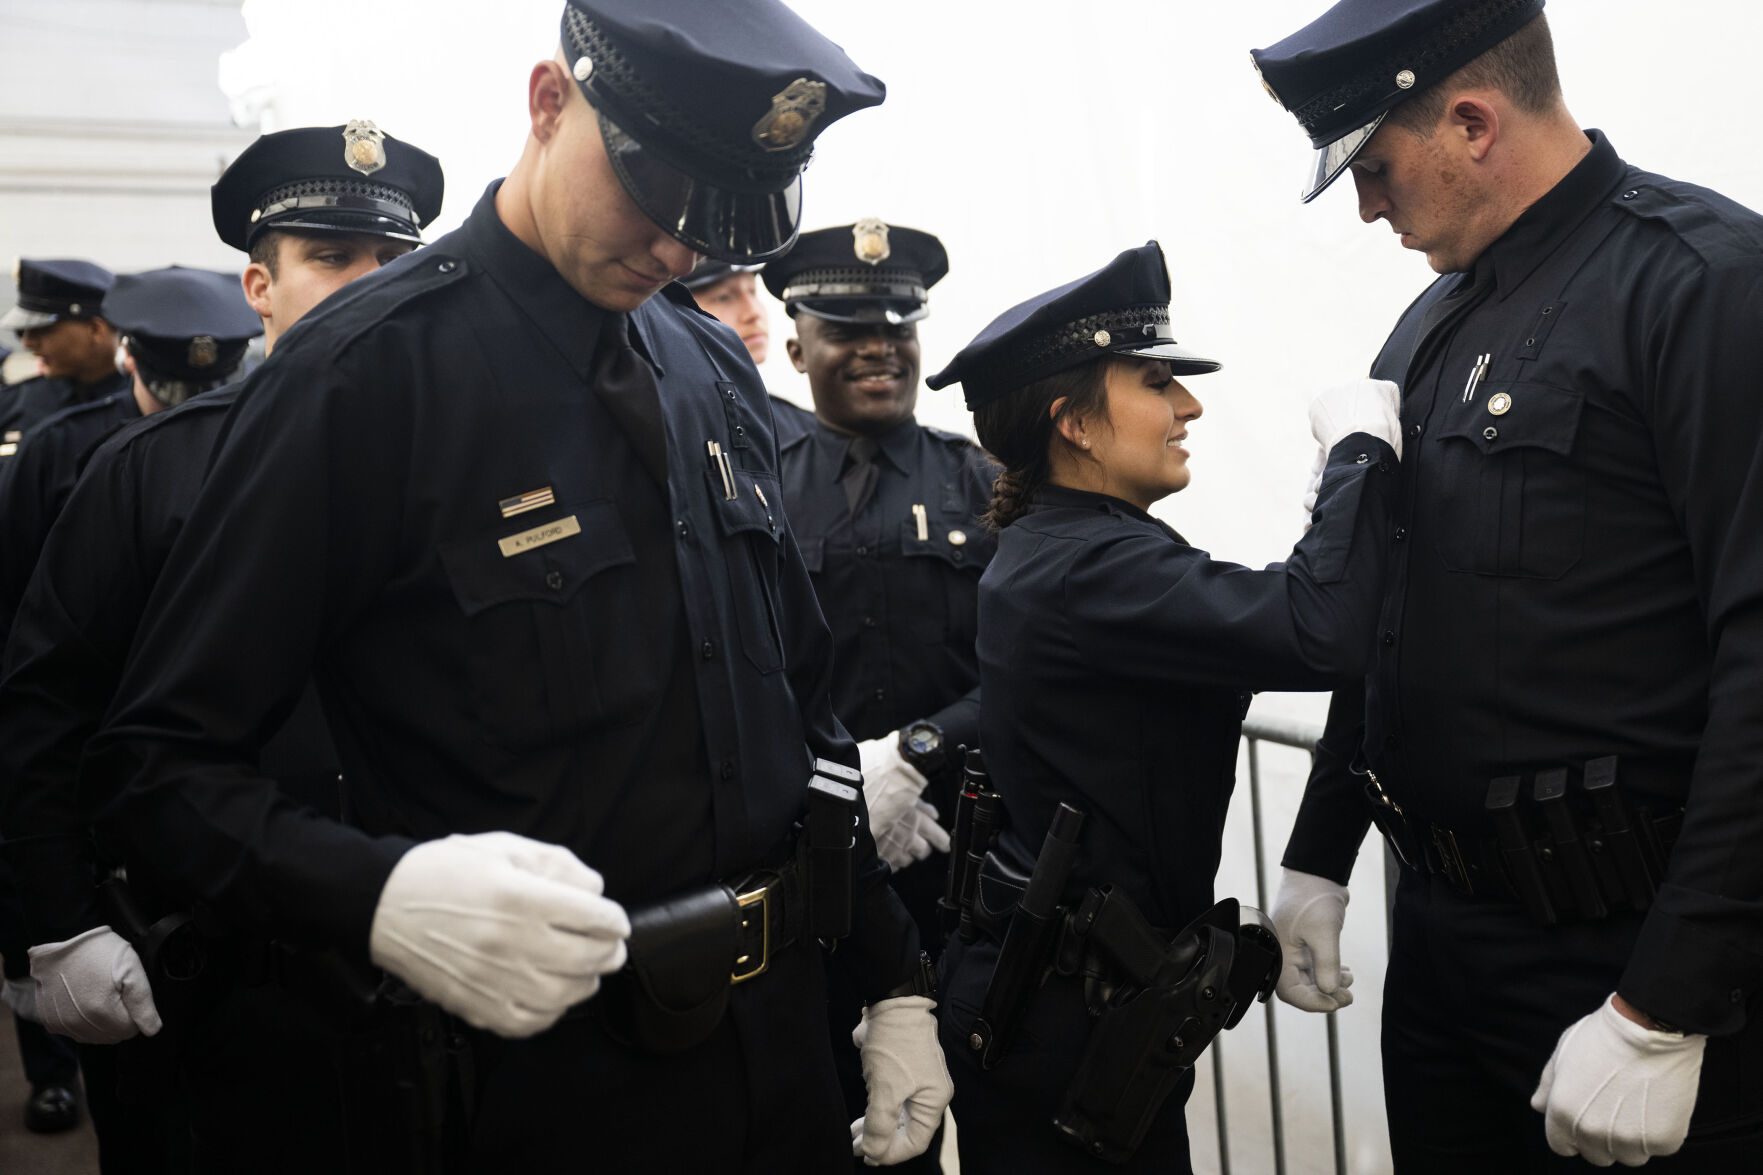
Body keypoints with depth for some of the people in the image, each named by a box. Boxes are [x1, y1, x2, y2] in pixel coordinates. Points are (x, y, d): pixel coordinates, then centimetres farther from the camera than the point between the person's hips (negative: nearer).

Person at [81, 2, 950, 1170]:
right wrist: (383, 893, -33)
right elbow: (163, 757, -14)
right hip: (551, 1079, -6)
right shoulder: (363, 371, -15)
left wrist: (896, 982, 11)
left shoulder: (718, 369, 5)